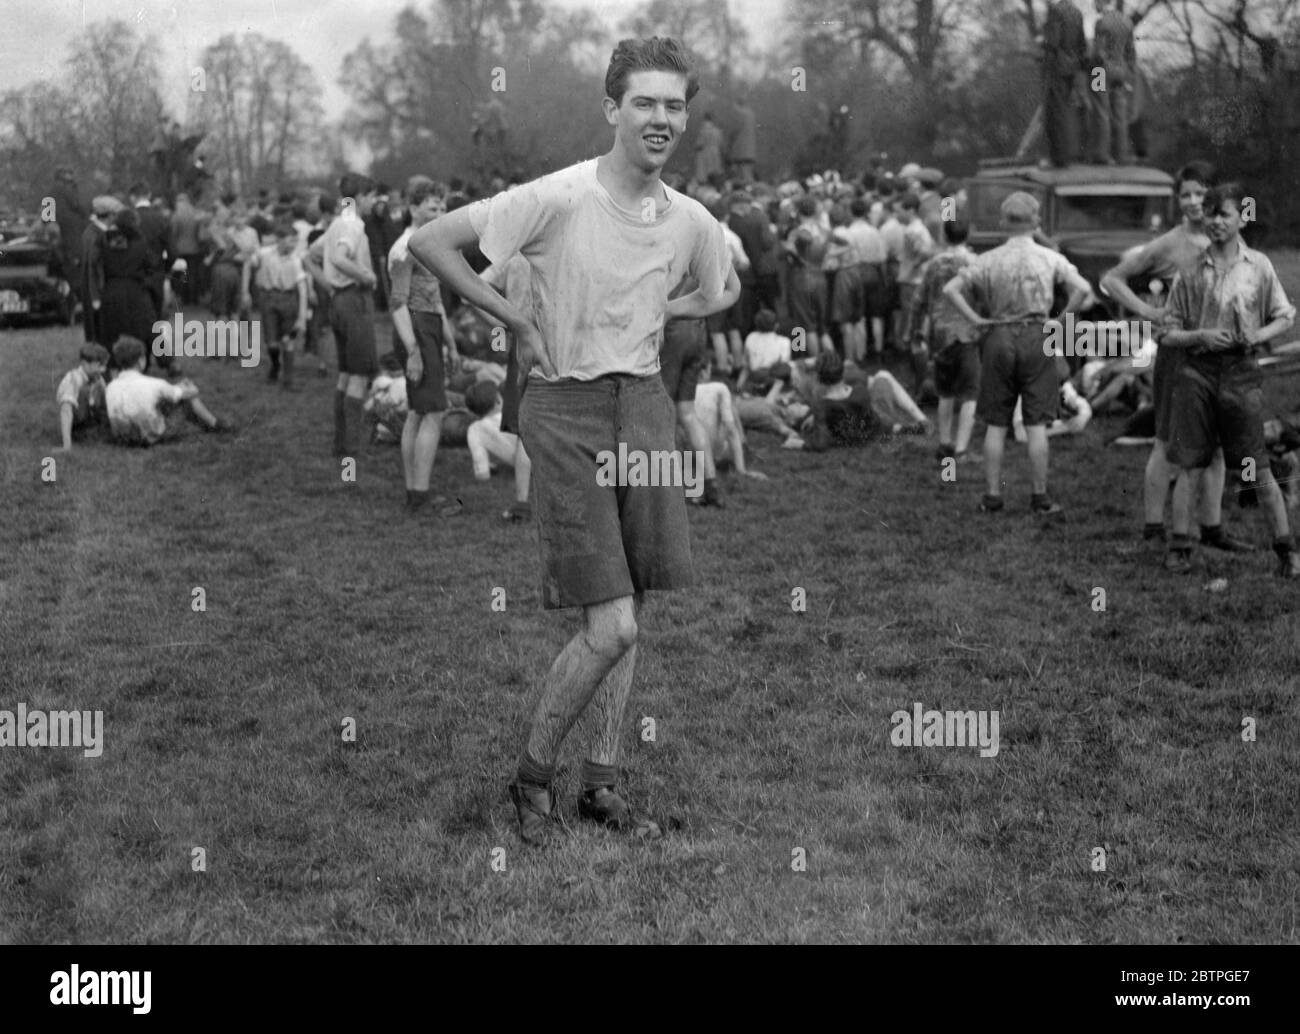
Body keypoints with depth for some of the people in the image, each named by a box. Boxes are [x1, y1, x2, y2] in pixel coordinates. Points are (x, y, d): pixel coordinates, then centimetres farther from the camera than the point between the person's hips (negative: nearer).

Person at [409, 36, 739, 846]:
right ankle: (534, 775, 13)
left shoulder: (691, 221, 3)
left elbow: (726, 289, 26)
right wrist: (519, 321, -10)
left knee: (627, 616, 11)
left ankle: (603, 784, 24)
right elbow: (429, 241, -11)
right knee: (610, 628, -9)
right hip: (567, 411, -6)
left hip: (646, 405, 6)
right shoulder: (557, 199, -14)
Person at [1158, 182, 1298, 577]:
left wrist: (1258, 336, -6)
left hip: (1242, 372, -1)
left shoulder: (1258, 266, 4)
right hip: (1197, 371, 1)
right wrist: (1201, 336, -11)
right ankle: (1179, 547, 9)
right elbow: (1168, 335, 7)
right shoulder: (1191, 272, 5)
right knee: (1190, 466, 2)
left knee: (1258, 469, 0)